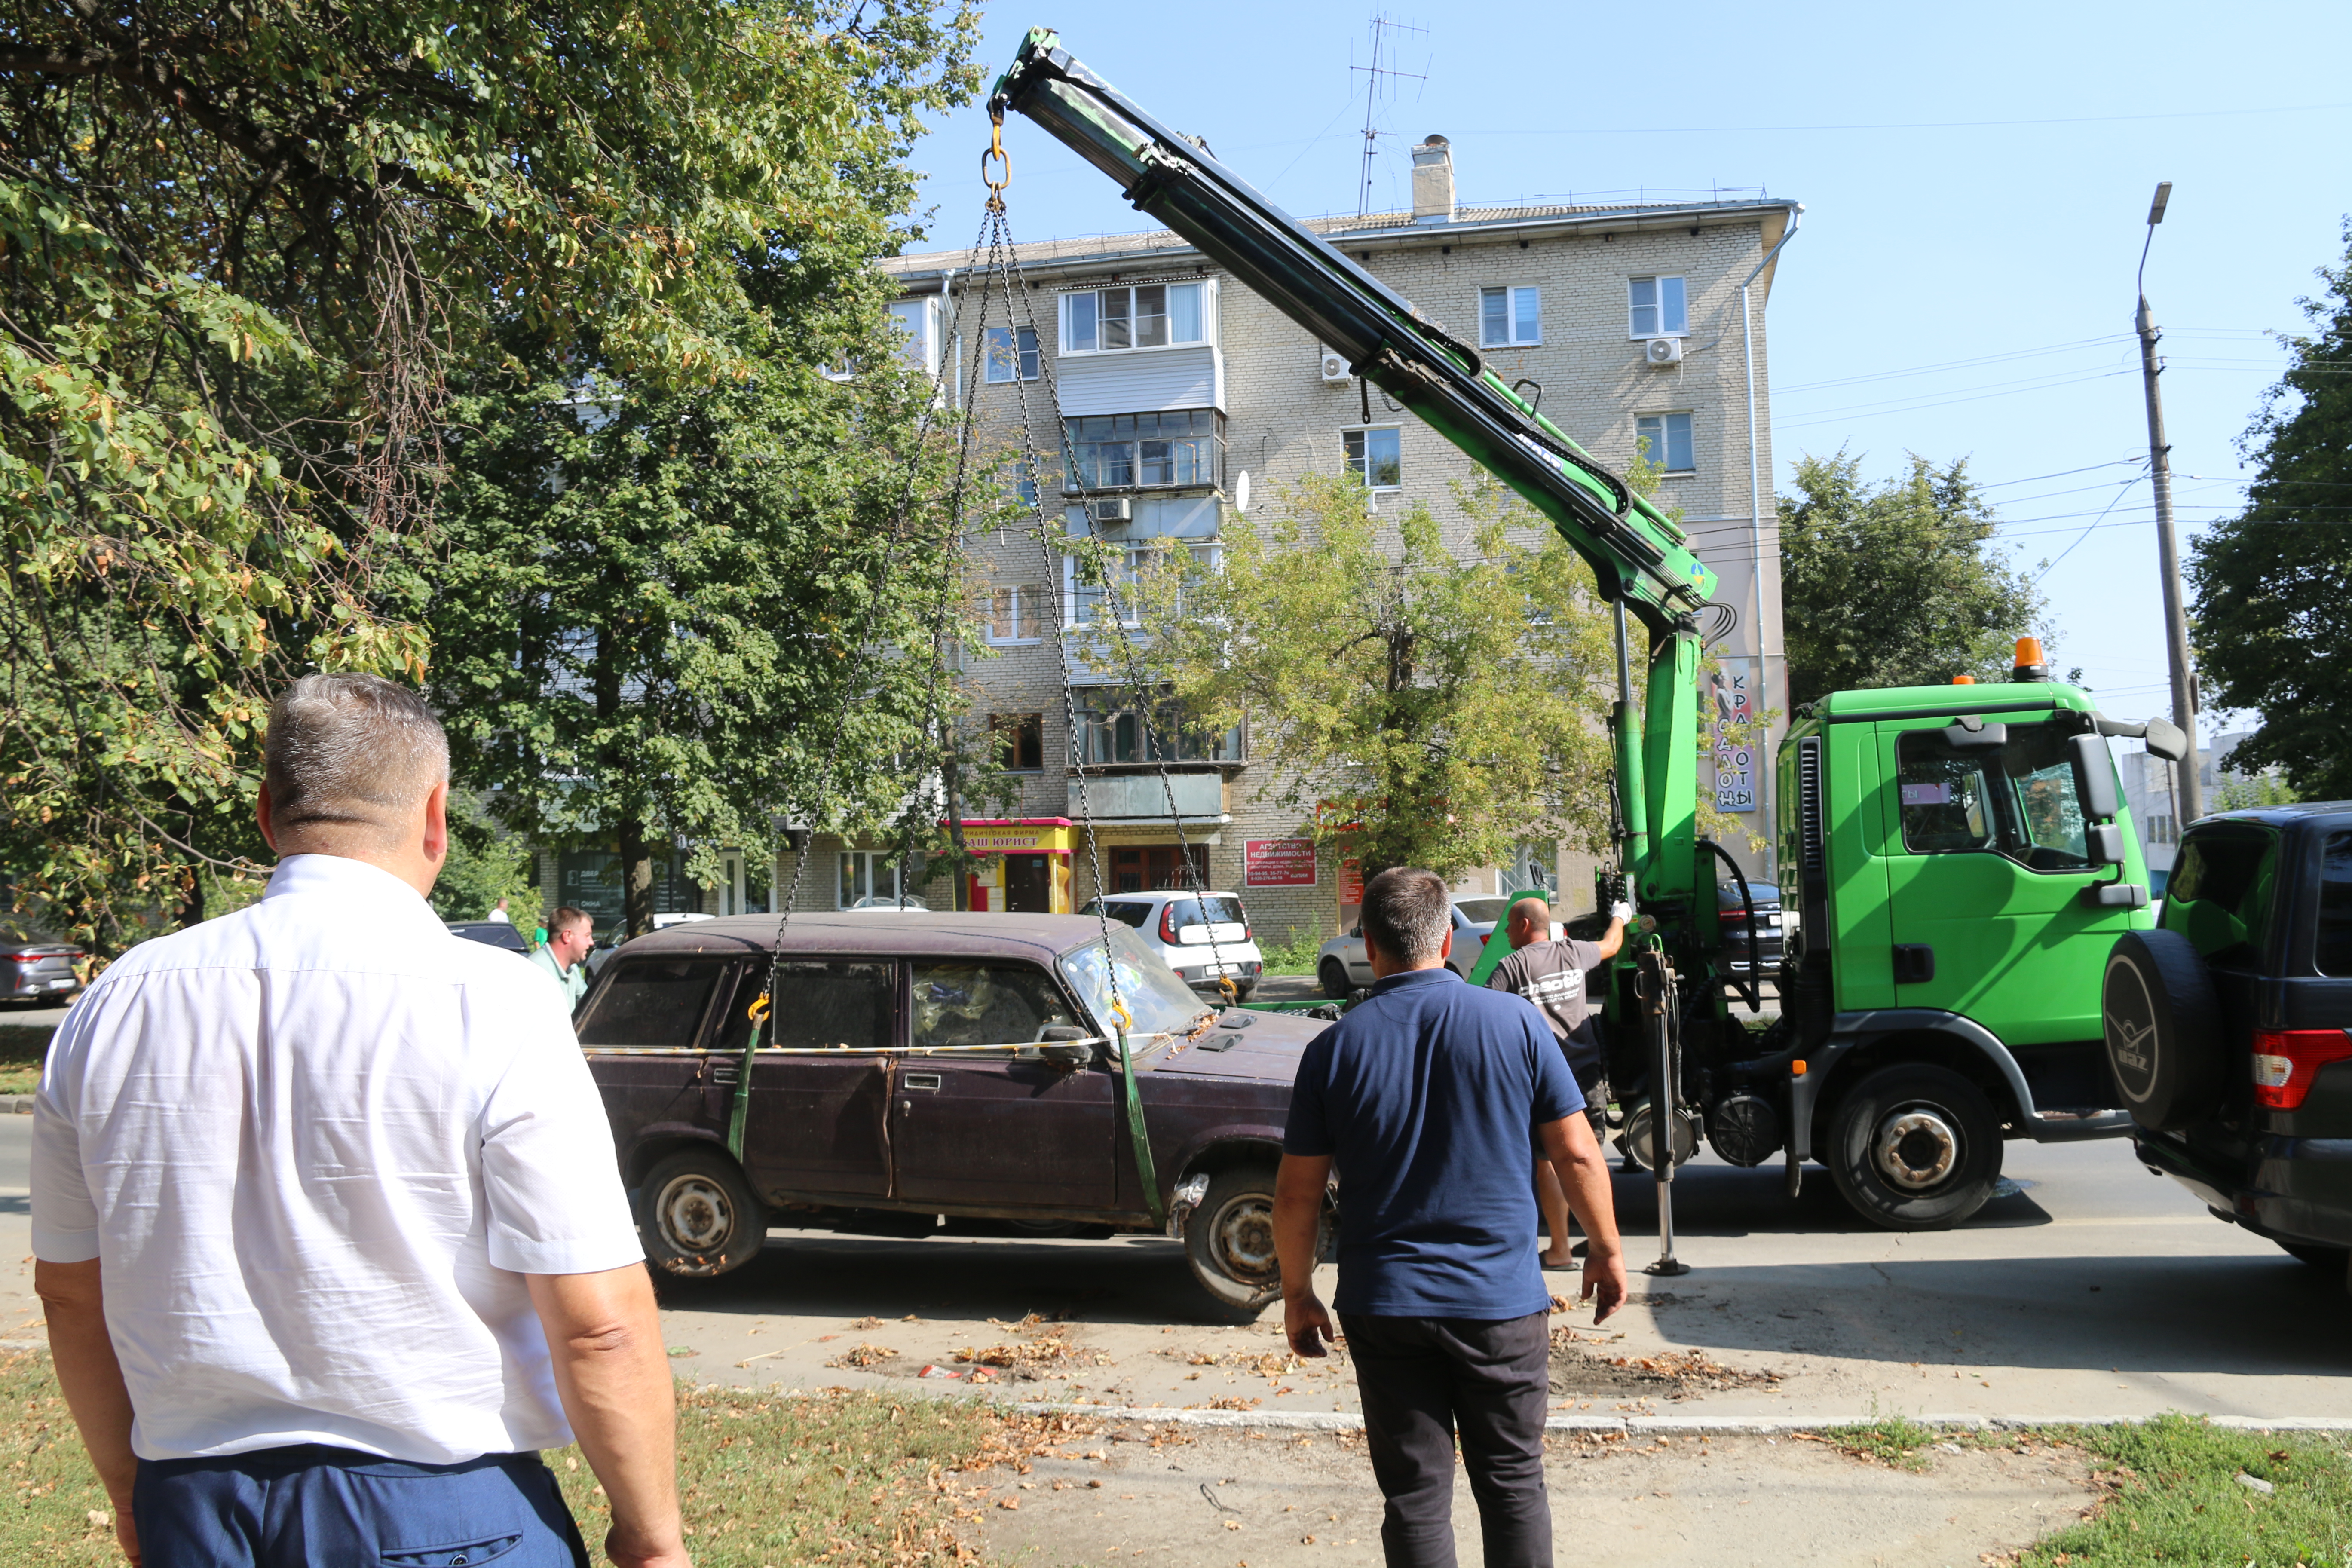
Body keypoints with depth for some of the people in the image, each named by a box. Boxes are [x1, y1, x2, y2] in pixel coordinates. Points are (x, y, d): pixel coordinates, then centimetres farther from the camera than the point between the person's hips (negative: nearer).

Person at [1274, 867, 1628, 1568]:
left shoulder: (1333, 1049, -6)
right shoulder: (1514, 1022, -6)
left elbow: (1297, 1193, -2)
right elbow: (1578, 1153, -2)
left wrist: (1297, 1293, 11)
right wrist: (1607, 1251, 12)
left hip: (1384, 1307, 0)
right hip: (1502, 1300, 0)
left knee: (1415, 1497, 10)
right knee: (1513, 1482, 16)